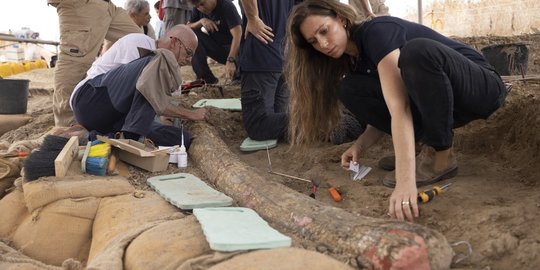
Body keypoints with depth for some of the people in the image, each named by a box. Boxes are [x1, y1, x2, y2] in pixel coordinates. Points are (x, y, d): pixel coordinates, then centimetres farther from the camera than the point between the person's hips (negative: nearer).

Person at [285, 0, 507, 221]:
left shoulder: (377, 32, -23)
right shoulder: (354, 60, 3)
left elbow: (399, 108, -35)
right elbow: (386, 109, 5)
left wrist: (405, 180, -44)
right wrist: (361, 145, -15)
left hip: (481, 88, -7)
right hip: (437, 101, 7)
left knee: (417, 51, -38)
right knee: (351, 90, -8)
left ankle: (442, 157, -21)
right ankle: (427, 144, -2)